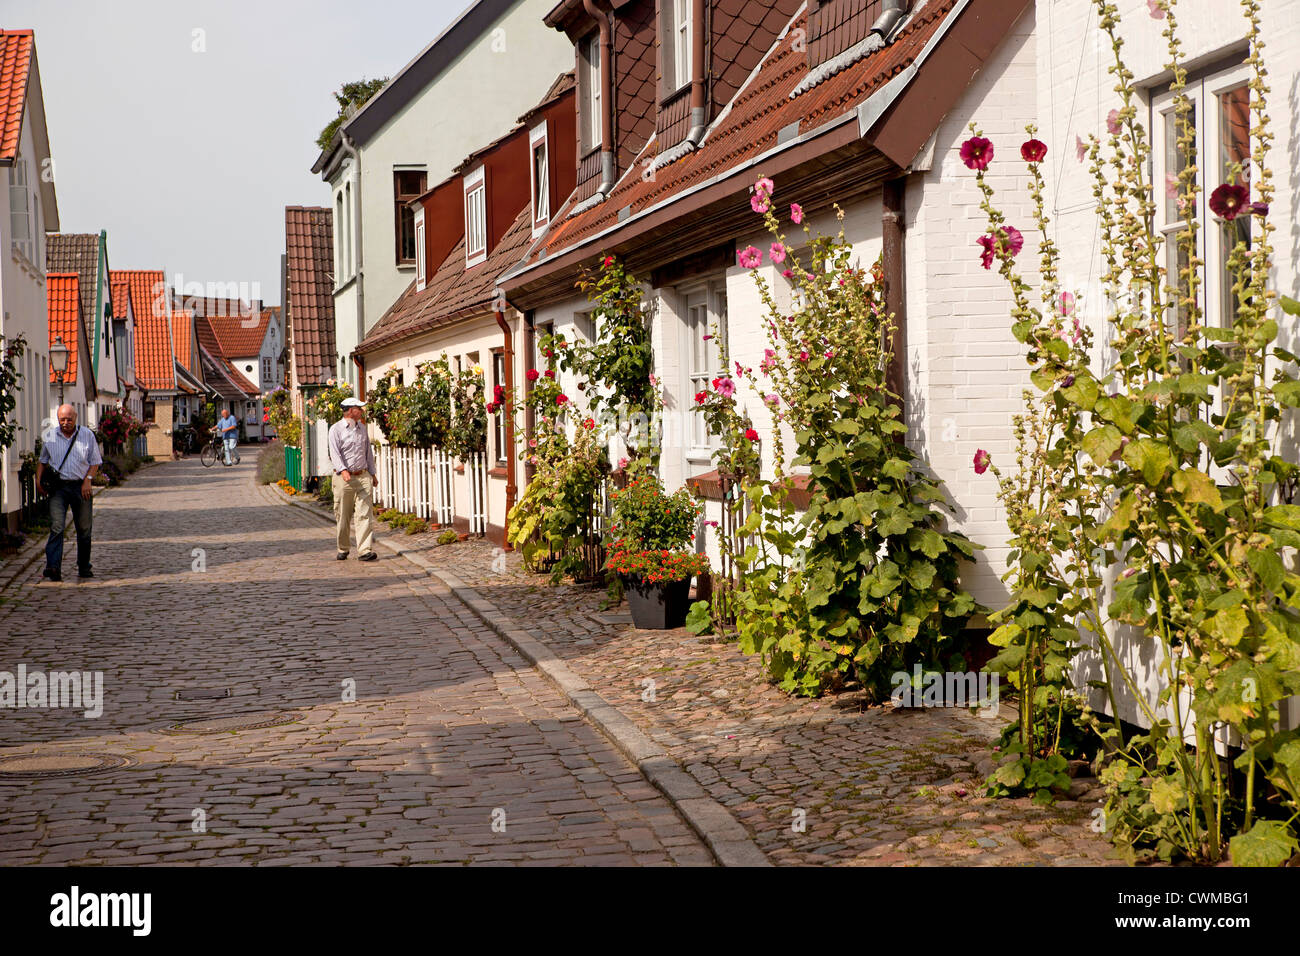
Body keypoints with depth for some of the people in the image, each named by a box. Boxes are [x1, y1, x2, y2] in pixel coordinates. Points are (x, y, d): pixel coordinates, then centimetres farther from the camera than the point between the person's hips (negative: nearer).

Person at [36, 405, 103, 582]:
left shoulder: (87, 435, 3)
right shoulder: (49, 436, 6)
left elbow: (95, 462, 6)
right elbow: (42, 460, 19)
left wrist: (87, 480, -8)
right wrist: (38, 478, 3)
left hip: (80, 487, 1)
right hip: (58, 487, 0)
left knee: (84, 529, 7)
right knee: (56, 527, -14)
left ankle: (84, 567, 20)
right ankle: (53, 567, -22)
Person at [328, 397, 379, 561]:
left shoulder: (362, 428, 16)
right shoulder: (336, 429, -3)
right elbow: (335, 452, -14)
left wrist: (372, 473, 21)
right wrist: (343, 470, -29)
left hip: (363, 476, 4)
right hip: (344, 478, -4)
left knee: (365, 514, -9)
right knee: (343, 516, 4)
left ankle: (365, 550, -14)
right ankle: (343, 549, 20)